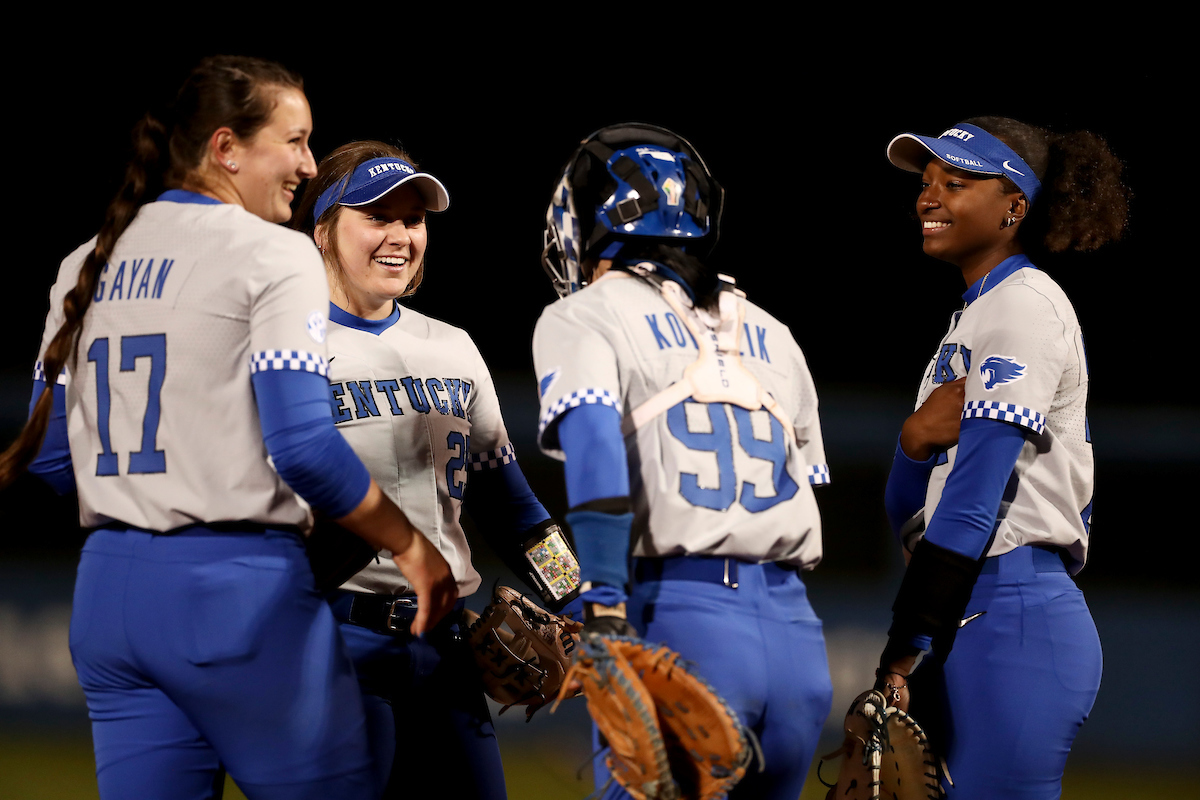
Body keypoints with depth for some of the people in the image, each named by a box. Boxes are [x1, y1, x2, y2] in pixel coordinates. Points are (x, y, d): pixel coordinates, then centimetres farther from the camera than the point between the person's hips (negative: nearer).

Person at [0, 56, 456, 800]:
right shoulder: (273, 254, -7)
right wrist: (411, 546, -4)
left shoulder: (87, 267, 14)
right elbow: (302, 447, -15)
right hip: (237, 588, -7)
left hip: (107, 593, 7)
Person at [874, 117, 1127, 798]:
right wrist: (916, 441, -6)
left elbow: (974, 500, -15)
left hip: (1016, 631, -9)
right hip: (974, 629, 9)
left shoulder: (1027, 305, -7)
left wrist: (906, 650, -16)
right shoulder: (974, 314, 22)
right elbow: (911, 513, 16)